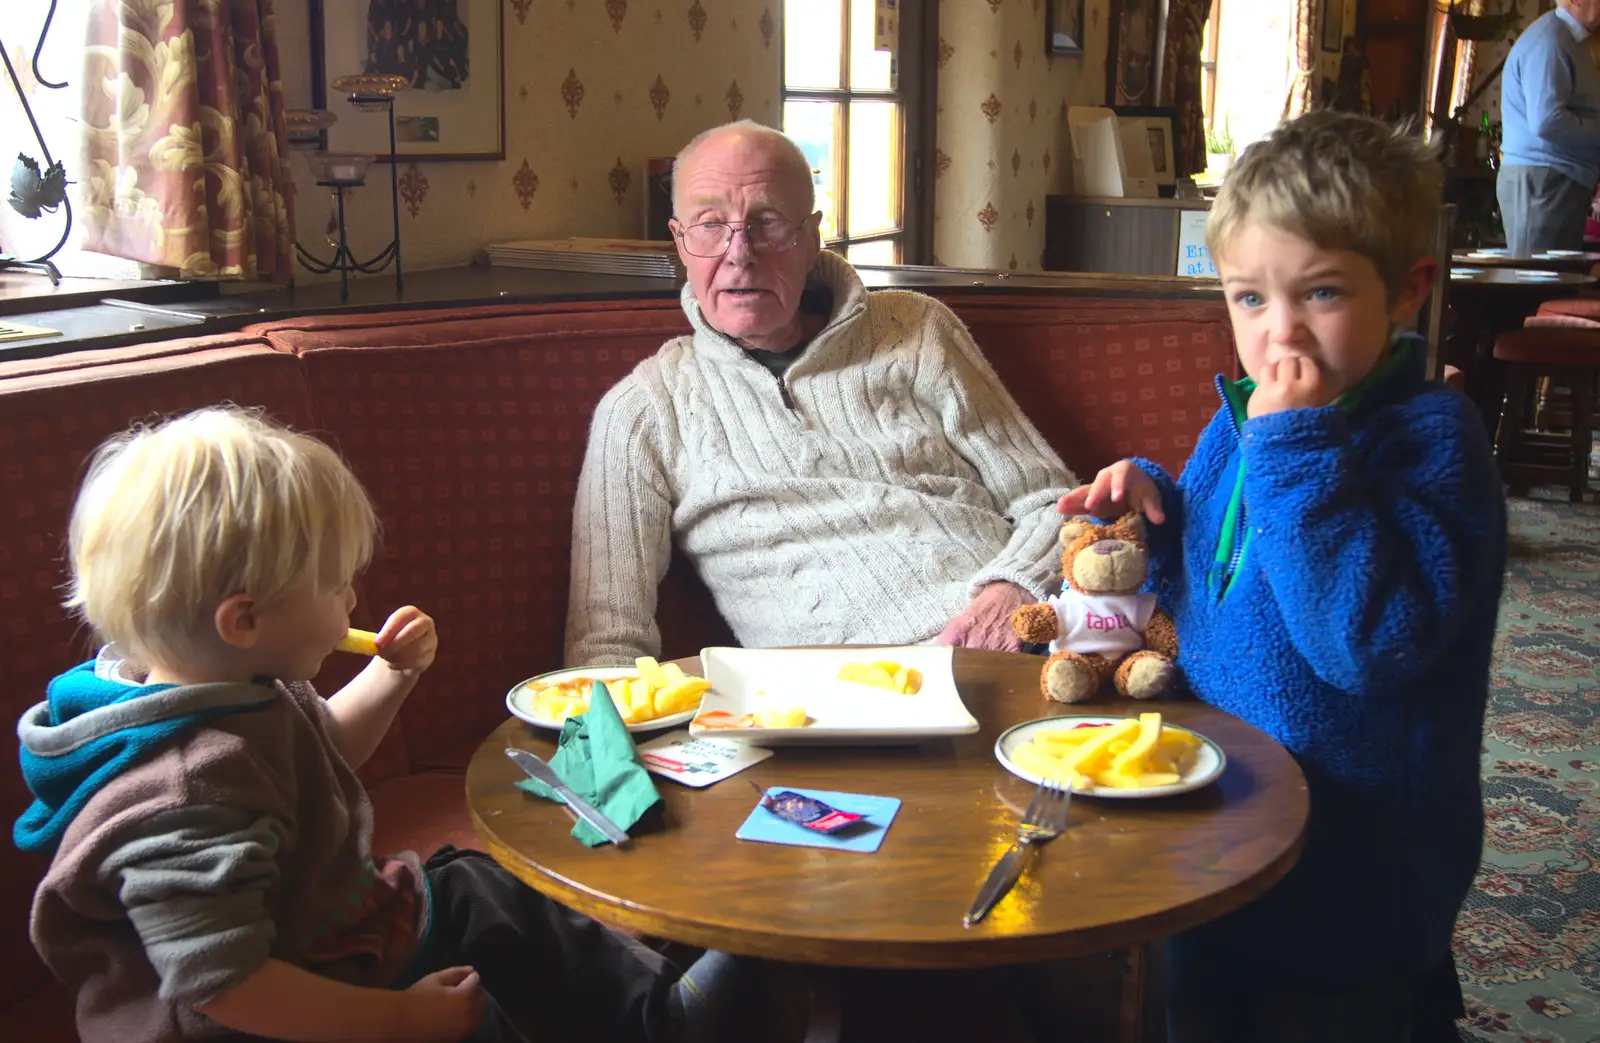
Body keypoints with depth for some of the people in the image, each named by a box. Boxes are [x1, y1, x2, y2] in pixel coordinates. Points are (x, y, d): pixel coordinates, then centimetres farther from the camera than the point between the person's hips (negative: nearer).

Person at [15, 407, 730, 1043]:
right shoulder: (188, 796, -36)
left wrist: (391, 676, 4)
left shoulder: (246, 690, -3)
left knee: (481, 893, 15)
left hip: (338, 916, 10)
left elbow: (319, 752, 20)